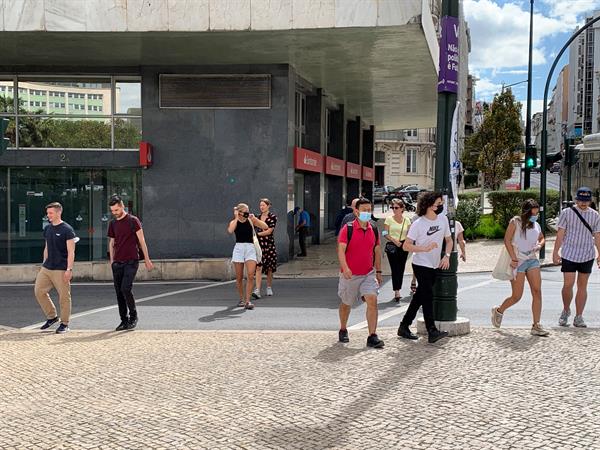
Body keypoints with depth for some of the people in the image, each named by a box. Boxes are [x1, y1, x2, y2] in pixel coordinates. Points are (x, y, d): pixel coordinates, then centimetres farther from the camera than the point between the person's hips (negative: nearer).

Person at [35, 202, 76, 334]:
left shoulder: (67, 230, -10)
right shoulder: (47, 229, 11)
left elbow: (71, 252, -13)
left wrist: (69, 269, -18)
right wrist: (44, 264, 16)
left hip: (61, 270, -7)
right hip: (46, 268, 7)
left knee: (64, 296, -1)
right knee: (39, 291, 5)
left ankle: (64, 323, 11)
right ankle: (52, 316, 20)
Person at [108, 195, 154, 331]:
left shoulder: (133, 221, -4)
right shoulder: (112, 224, 12)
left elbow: (141, 241, -3)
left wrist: (147, 259, -4)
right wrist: (112, 260, 13)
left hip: (131, 261, -6)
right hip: (117, 263, 6)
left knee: (126, 288, -16)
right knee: (119, 292, 4)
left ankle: (133, 316, 3)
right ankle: (124, 320, 13)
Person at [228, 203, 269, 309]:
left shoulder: (251, 220, 8)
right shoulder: (234, 222, 4)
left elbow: (265, 227, -2)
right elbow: (230, 231, -19)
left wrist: (254, 218, -6)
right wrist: (237, 218, -11)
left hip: (250, 248, 0)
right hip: (239, 248, 0)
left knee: (250, 276, -13)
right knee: (239, 277, 5)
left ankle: (247, 300, -11)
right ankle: (241, 299, 21)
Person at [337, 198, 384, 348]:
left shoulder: (374, 230, 5)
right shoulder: (347, 229, -10)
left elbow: (377, 251, 15)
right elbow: (341, 250, -17)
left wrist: (378, 271, 16)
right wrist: (345, 268, -32)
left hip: (368, 274, 3)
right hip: (350, 274, -3)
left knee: (372, 301, -14)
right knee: (346, 304, 14)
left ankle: (372, 337, -13)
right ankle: (343, 330, 37)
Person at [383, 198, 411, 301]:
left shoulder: (406, 220, 7)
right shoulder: (389, 219, 1)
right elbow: (385, 234, -1)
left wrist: (403, 242, -10)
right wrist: (394, 241, -14)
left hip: (403, 246, 3)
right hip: (392, 247, -3)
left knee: (401, 269, 7)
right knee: (395, 269, -10)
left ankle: (397, 290, 18)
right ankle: (396, 291, -14)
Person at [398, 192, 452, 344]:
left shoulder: (443, 219, 4)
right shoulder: (418, 224, -13)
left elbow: (449, 240, 13)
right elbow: (406, 246, -13)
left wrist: (447, 256, -3)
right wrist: (425, 248, -24)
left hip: (435, 266, 7)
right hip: (421, 265, -7)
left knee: (420, 297, 11)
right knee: (428, 297, -13)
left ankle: (404, 328, 20)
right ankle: (432, 332, -15)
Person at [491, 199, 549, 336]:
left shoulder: (536, 225, 11)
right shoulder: (515, 222, -7)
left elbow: (542, 238, 28)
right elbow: (507, 240, -11)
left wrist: (539, 245, 4)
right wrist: (514, 259, -17)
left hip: (532, 260, 6)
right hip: (518, 262, -5)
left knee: (537, 292, -7)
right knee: (517, 296, -3)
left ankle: (536, 326, -4)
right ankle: (498, 311, 27)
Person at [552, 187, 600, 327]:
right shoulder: (567, 213, -2)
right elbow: (560, 234, 0)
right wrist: (555, 253, -2)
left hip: (587, 256, 2)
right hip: (569, 255, -2)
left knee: (582, 286, 5)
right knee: (568, 284, -7)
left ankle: (578, 317, 12)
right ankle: (566, 311, 18)